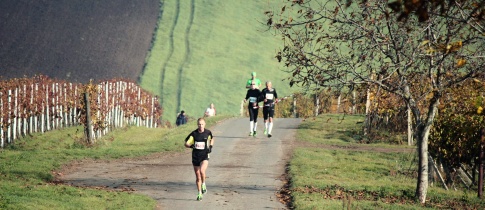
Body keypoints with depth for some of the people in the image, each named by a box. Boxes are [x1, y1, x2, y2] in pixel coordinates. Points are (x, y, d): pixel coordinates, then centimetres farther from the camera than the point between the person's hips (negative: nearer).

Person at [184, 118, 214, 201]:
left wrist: (211, 146, 5)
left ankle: (203, 185, -1)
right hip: (195, 156, 2)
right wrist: (192, 146, -23)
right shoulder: (194, 133, -4)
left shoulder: (208, 132, -1)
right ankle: (200, 194, 19)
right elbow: (186, 144, -4)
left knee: (202, 171, -28)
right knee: (198, 176, 6)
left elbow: (212, 138, 21)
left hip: (205, 156, -1)